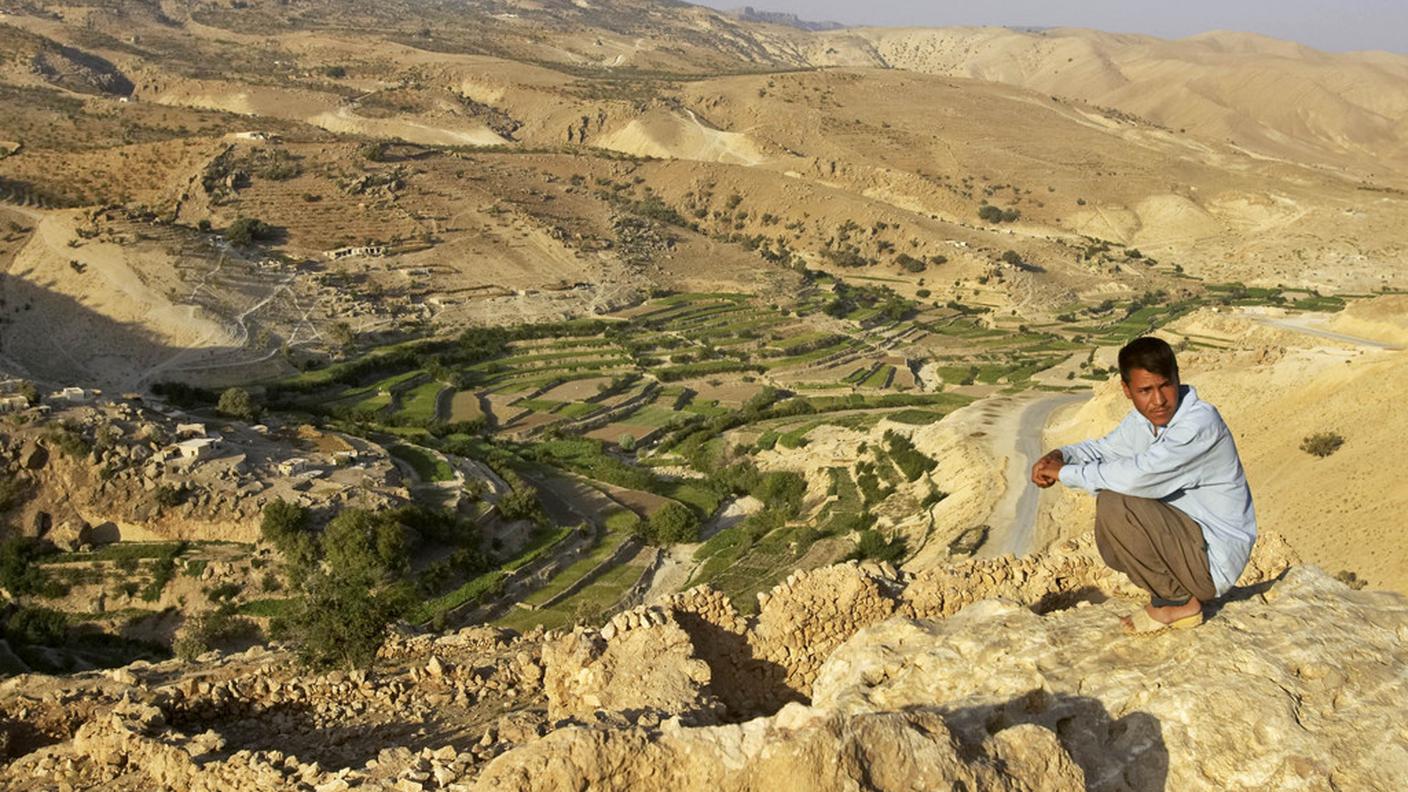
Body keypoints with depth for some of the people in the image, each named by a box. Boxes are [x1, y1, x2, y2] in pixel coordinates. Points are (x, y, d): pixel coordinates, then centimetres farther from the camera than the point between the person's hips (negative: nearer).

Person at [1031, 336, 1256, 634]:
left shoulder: (1200, 423, -25)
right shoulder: (1142, 420, 1)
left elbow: (1137, 476, -36)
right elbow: (1102, 449, 18)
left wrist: (1066, 472, -21)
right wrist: (1059, 456, -6)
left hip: (1216, 558, -9)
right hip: (1186, 538, 9)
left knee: (1115, 505, -24)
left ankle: (1178, 602, -7)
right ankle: (1176, 589, 12)